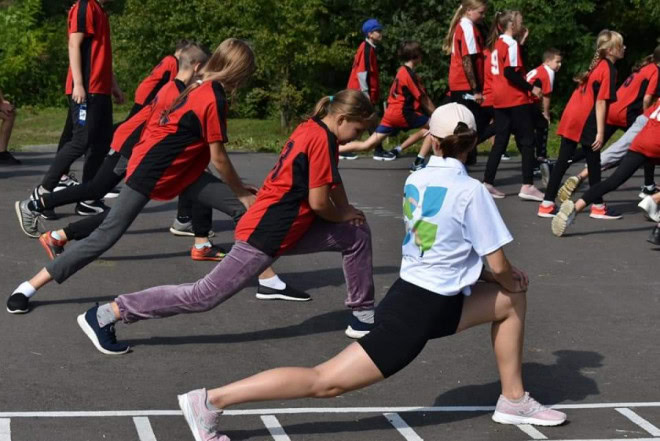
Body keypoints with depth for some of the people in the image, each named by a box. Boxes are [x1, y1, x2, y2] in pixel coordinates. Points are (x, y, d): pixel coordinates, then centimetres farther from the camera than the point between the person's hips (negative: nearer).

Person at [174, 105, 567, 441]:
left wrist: (504, 278, 16)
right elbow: (499, 266, -12)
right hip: (422, 312, -8)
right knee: (325, 381, -5)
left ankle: (514, 401, 28)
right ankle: (211, 401, -5)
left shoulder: (416, 180, 4)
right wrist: (510, 282, 12)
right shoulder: (472, 190, -17)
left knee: (512, 302, 21)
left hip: (413, 292, 8)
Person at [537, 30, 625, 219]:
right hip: (586, 121, -8)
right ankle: (598, 207, 14)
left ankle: (547, 204, 9)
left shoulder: (597, 65, 16)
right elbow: (601, 102, -16)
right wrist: (600, 132, -17)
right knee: (594, 163, 4)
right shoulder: (609, 70, -11)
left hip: (571, 118, 8)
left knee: (563, 160, 8)